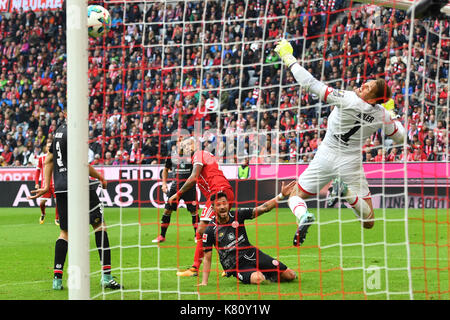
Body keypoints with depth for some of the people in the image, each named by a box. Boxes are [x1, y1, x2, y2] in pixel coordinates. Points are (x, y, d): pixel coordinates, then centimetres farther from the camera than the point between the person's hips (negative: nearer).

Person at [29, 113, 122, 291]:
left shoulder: (60, 130, 16)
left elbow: (48, 161, 23)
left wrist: (47, 186, 26)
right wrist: (100, 177, -2)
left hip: (61, 188, 8)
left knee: (65, 232, 12)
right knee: (99, 224, -2)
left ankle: (57, 278, 4)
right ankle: (106, 276, -7)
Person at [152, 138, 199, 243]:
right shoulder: (171, 156, 4)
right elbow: (165, 170, 18)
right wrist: (164, 183, 8)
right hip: (175, 186, 2)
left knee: (194, 211, -3)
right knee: (167, 210, 0)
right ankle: (162, 236, 10)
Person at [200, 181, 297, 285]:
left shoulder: (237, 215, -2)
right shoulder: (210, 231, -9)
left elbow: (263, 208, -7)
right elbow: (207, 258, -3)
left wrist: (281, 195, -19)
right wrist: (204, 282, -9)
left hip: (252, 254, 3)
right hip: (235, 265, -3)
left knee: (290, 275, -5)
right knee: (258, 279, -35)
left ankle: (268, 276, 24)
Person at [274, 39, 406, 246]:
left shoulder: (348, 100, -24)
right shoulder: (382, 115, -12)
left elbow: (311, 84, -23)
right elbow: (399, 136, 9)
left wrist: (289, 58, -14)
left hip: (326, 157, -2)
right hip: (351, 163, 2)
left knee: (295, 196, 17)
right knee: (368, 221, 11)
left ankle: (303, 216, -20)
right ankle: (347, 192, -20)